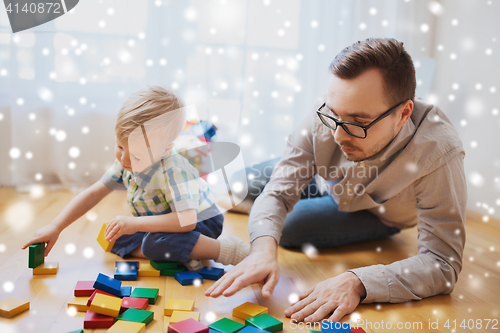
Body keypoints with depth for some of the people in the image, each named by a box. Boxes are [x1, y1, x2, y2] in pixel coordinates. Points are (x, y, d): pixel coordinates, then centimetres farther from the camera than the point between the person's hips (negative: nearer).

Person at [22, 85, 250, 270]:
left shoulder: (172, 170, -33)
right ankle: (179, 254, -13)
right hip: (157, 225, 9)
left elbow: (187, 220, -40)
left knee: (157, 242, -36)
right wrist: (55, 227, -10)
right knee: (116, 238, -7)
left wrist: (135, 223, -40)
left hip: (199, 224, -9)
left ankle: (223, 249, -22)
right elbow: (93, 193, -4)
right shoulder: (125, 162, -9)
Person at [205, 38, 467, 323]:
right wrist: (264, 249, -52)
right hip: (324, 180, 3)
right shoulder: (326, 117, -36)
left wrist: (357, 282, -57)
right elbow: (279, 192, -30)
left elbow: (443, 263, -42)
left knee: (289, 228, -20)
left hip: (377, 214, -2)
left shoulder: (438, 154, -45)